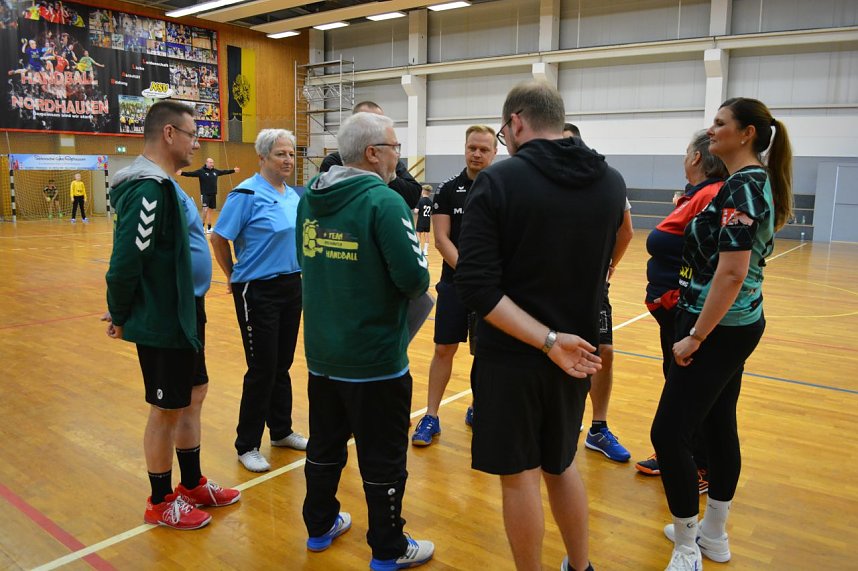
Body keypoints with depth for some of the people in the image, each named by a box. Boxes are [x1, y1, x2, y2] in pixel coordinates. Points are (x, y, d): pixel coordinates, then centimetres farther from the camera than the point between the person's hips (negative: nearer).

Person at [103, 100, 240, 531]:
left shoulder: (163, 183, 11)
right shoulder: (149, 188, -22)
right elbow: (127, 260, -25)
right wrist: (121, 314, -11)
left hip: (185, 316, 10)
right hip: (162, 323, -10)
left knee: (193, 397, 19)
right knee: (166, 410, 5)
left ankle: (193, 485, 36)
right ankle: (161, 503, 25)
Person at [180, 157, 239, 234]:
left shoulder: (215, 171, 7)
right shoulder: (201, 171, -9)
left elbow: (225, 172, 22)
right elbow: (191, 173, -20)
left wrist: (233, 170, 33)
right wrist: (182, 173, -35)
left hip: (213, 194, 5)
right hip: (205, 194, -5)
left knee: (210, 210, 10)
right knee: (205, 209, -16)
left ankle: (209, 228, 16)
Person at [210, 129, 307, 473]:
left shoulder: (292, 195, 8)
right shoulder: (247, 194, -14)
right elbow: (218, 239, -11)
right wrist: (232, 277, -1)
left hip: (291, 287, 7)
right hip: (258, 292, -7)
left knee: (282, 364, 16)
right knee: (262, 368, -1)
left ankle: (281, 431, 31)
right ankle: (247, 445, 15)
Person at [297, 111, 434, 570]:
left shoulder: (310, 198, 4)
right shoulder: (384, 202, -19)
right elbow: (415, 278, -22)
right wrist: (416, 287, 0)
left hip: (321, 354, 7)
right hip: (375, 358, -7)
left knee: (325, 446, 22)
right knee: (382, 461, 9)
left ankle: (320, 526, 40)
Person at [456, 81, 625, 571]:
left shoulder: (498, 180, -15)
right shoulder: (612, 182, -1)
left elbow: (477, 287, -22)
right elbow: (599, 267, 10)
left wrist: (547, 341, -19)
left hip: (511, 356, -5)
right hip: (579, 352, 5)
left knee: (520, 477, 12)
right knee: (562, 464, 24)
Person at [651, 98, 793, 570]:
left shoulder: (741, 187, -18)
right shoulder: (758, 182, 12)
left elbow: (732, 273, -24)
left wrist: (694, 337, -21)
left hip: (719, 329, -10)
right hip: (738, 324, 10)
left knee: (668, 432, -5)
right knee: (719, 426, 17)